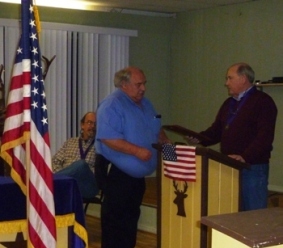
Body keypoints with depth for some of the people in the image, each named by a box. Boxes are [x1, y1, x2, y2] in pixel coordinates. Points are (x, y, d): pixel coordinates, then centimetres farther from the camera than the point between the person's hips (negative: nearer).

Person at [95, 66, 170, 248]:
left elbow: (156, 130, 21)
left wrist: (166, 144, 2)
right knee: (115, 218, -1)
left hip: (137, 173, 9)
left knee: (131, 215, 16)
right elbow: (108, 138, -27)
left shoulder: (145, 103, 11)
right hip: (116, 171, -9)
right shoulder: (112, 105, -17)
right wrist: (137, 151, -29)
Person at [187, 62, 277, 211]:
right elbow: (216, 130, 20)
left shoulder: (262, 102, -9)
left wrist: (245, 157, -29)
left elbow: (265, 136, -19)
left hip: (253, 168, -8)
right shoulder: (229, 103, 18)